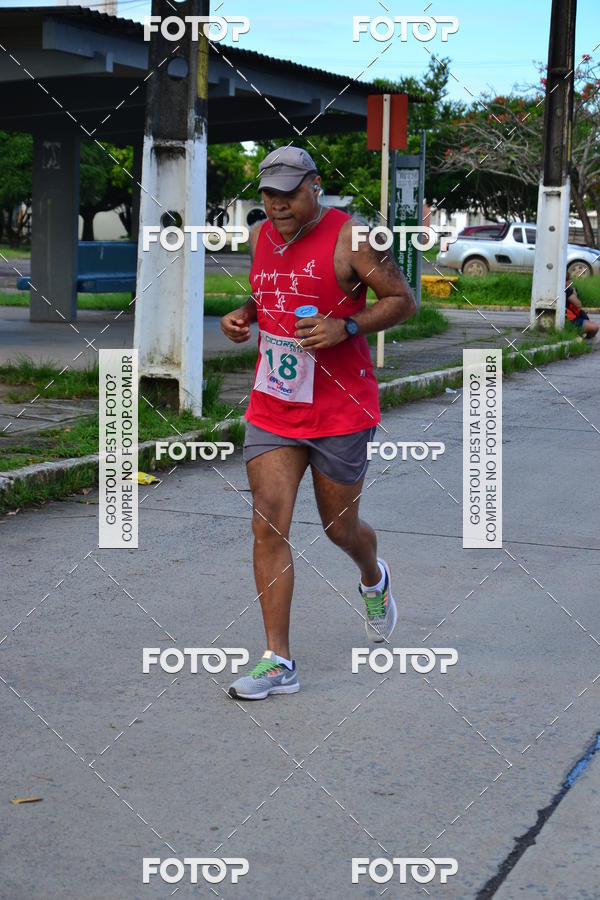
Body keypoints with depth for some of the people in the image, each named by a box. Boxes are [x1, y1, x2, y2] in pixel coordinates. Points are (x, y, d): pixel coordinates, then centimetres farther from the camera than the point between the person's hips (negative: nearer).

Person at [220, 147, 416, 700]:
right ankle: (278, 662, -2)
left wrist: (345, 327, -21)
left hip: (341, 410, -4)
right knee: (269, 526, -7)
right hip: (271, 407, 5)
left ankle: (374, 580, 48)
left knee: (339, 527, 11)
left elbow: (404, 300, -7)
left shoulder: (350, 236, -11)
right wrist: (243, 316, 3)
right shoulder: (262, 237, 8)